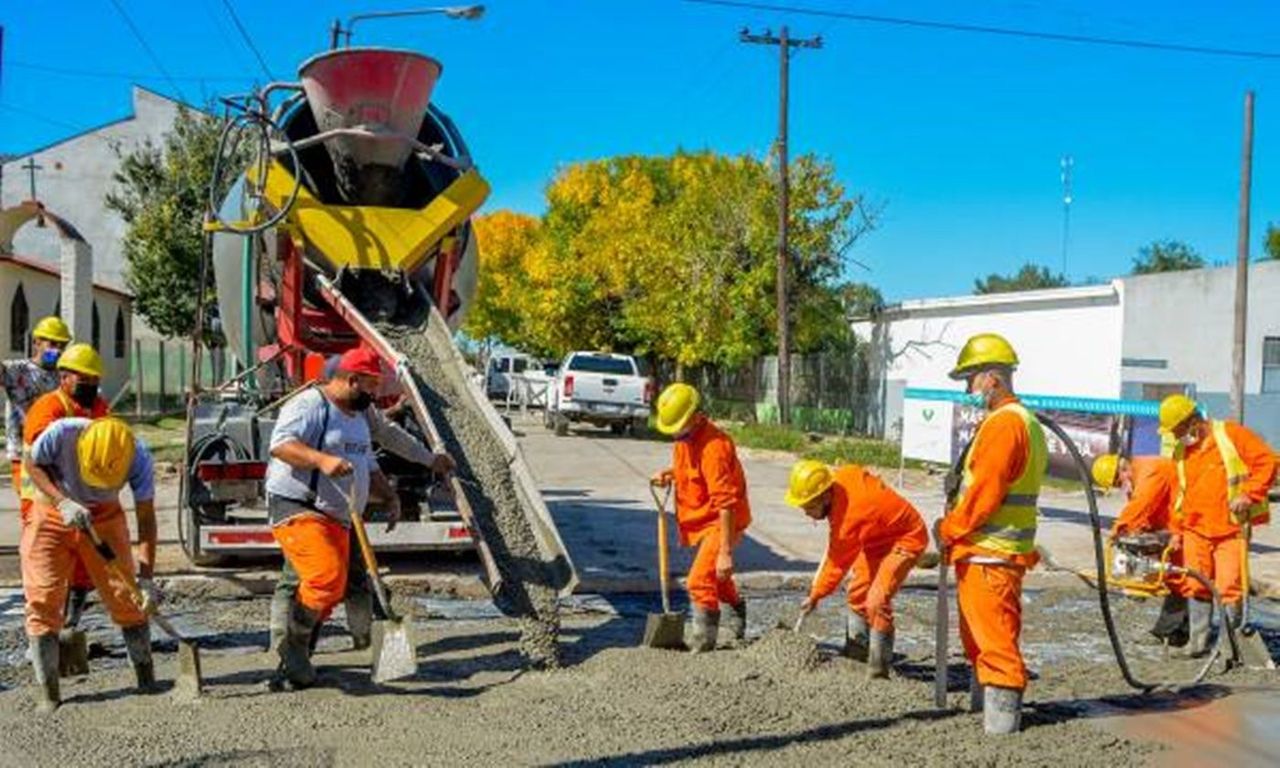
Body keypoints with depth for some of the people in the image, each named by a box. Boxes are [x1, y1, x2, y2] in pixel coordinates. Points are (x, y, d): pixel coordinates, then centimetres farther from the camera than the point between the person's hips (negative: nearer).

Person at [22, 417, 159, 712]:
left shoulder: (138, 456, -29)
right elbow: (33, 465, -11)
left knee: (125, 595, -2)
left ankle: (147, 678, 11)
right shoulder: (61, 434, -33)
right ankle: (48, 693, 5)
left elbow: (146, 518, -23)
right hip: (51, 513, 0)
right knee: (42, 601, -5)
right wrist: (62, 501, -28)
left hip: (104, 514, 0)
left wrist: (146, 577, -28)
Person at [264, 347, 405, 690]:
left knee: (332, 593, 7)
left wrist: (390, 496, 13)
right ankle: (294, 647, -2)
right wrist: (322, 460, -38)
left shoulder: (358, 418, 20)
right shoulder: (309, 405, -10)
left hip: (336, 518, 9)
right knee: (325, 577, -24)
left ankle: (292, 667, 19)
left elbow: (368, 466, 28)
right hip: (297, 510, -9)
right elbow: (281, 444, -24)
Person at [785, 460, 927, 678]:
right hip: (878, 537, 10)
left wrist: (815, 596, -8)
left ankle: (878, 667, -9)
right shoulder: (841, 476, -18)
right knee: (858, 592, 13)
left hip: (906, 539, -10)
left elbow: (837, 564, -22)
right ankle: (856, 651, 26)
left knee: (877, 600, -21)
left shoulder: (849, 516, -36)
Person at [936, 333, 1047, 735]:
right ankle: (983, 701, 31)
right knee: (979, 634, 20)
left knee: (994, 635, -6)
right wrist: (955, 524, 12)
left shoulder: (1004, 423, -17)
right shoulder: (1022, 421, 17)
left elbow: (984, 492, -21)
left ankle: (1002, 716, -1)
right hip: (989, 550, 11)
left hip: (988, 553, -11)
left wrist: (949, 529, -10)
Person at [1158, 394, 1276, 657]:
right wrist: (1178, 530, 15)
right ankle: (1199, 639, 14)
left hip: (1231, 528, -5)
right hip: (1195, 529, 5)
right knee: (1197, 586, 5)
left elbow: (1267, 461, -7)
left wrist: (1249, 494, -17)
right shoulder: (1180, 451, 13)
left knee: (1230, 587, -6)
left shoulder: (1231, 435, -4)